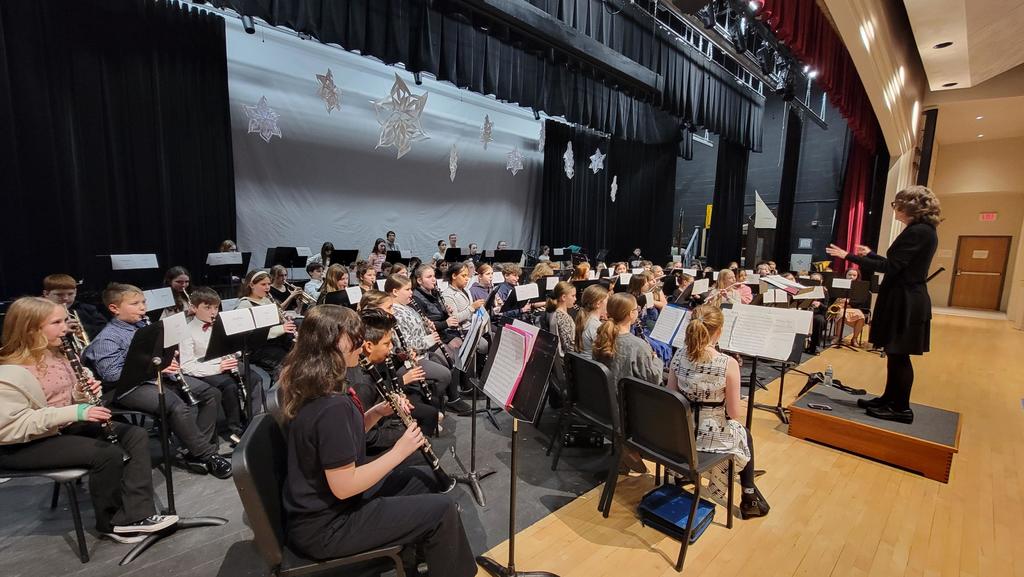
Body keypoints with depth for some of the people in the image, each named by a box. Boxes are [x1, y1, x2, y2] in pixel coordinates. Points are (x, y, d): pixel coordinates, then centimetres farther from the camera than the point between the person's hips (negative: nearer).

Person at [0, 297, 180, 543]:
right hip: (25, 445, -8)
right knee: (108, 454, -26)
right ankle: (110, 522, -1)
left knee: (137, 436, -9)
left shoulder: (55, 354, 7)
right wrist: (73, 412, -30)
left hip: (65, 427, 9)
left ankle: (136, 515, -12)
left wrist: (83, 393, -7)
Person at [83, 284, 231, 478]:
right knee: (177, 406, -33)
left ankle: (197, 449, -4)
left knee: (211, 393, -5)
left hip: (160, 376, 8)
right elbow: (111, 374, -19)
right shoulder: (107, 338, -9)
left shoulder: (145, 325, 14)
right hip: (132, 386, -8)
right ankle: (207, 455, -19)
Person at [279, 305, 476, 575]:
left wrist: (377, 413, -5)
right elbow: (343, 487, -28)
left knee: (424, 477, 18)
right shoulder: (330, 406, -31)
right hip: (324, 526, -9)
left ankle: (425, 548, 36)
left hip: (323, 504, 9)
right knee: (442, 510, -7)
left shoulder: (316, 387, -1)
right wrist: (399, 451, -19)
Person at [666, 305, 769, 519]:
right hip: (712, 436, -4)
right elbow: (734, 412, -15)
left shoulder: (678, 356, -10)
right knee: (745, 435, 32)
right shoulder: (728, 364, -23)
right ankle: (749, 498, 43)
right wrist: (736, 406, 7)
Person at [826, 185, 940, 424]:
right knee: (894, 353, 16)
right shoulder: (923, 230, 13)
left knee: (899, 355, 0)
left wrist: (849, 256, -23)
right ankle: (889, 398, 27)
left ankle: (902, 408, 11)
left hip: (905, 302, -10)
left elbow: (890, 267, -23)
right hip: (905, 300, 10)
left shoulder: (918, 231, -19)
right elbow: (898, 265, 18)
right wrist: (870, 254, 29)